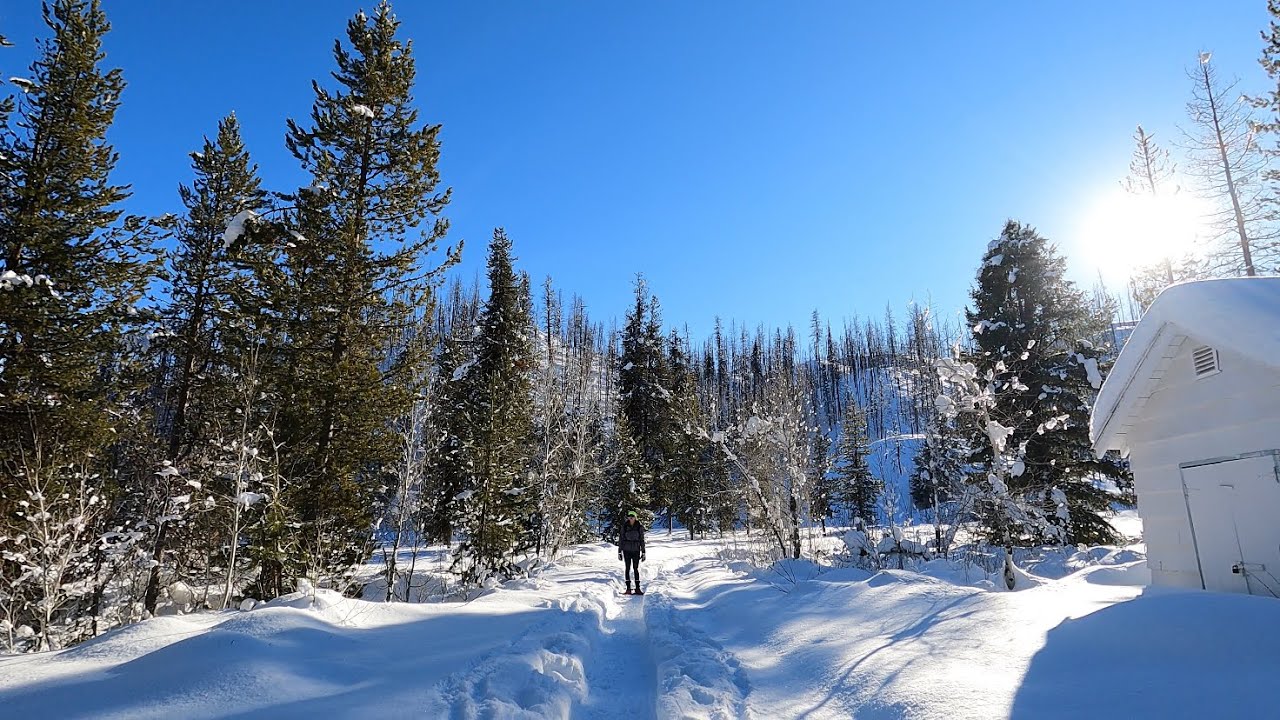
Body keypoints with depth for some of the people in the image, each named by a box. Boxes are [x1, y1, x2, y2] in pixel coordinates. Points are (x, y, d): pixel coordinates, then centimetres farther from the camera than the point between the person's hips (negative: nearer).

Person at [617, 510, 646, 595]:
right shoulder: (624, 527, 0)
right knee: (627, 569, 2)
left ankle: (637, 588, 5)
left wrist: (643, 553, 3)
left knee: (636, 569, 1)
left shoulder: (639, 527, 0)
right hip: (626, 550, 0)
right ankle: (628, 588, 6)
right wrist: (619, 552, 0)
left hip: (636, 550, 0)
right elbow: (620, 540, 3)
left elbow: (642, 540, 5)